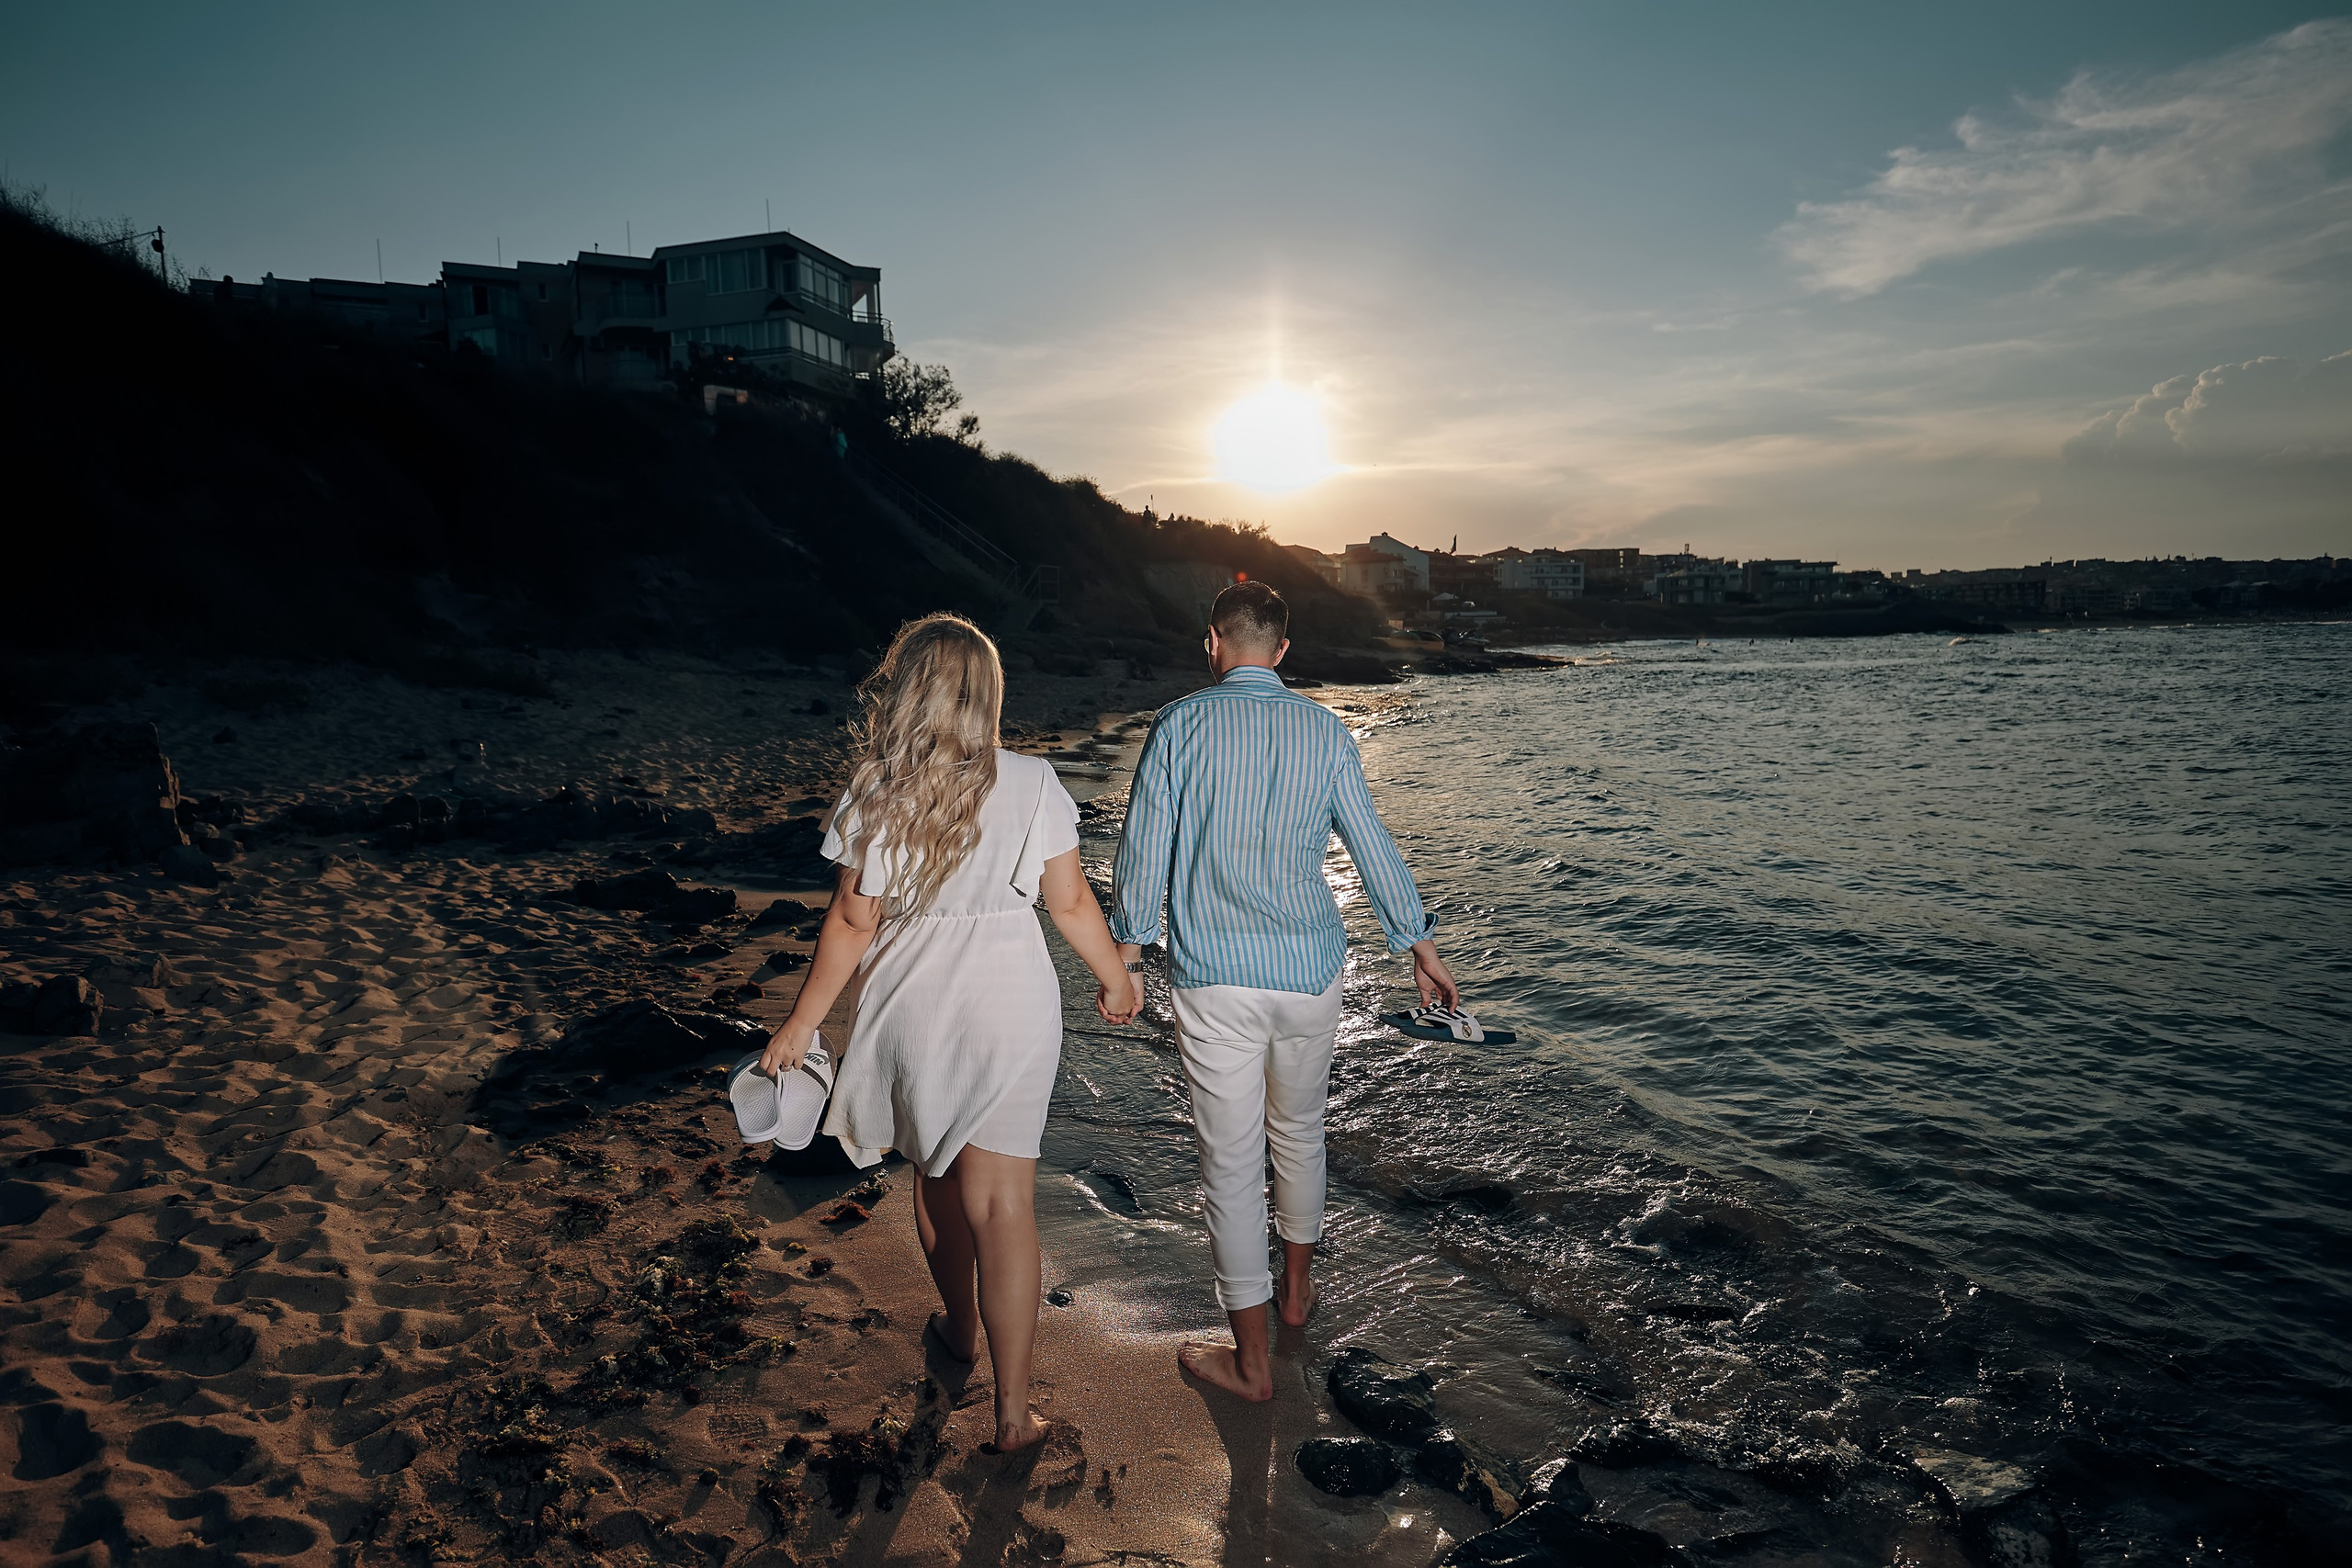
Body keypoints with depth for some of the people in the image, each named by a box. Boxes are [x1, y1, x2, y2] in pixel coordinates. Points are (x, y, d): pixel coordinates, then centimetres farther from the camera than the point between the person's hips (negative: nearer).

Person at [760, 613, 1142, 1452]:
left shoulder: (875, 791, -10)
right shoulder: (1032, 784, -9)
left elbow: (852, 921, -7)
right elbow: (1071, 902, -3)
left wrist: (800, 1023, 5)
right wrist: (1116, 976, 15)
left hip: (910, 1007, 1)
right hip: (1011, 1004, -1)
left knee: (935, 1172, 23)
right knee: (1001, 1198, 3)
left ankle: (959, 1326, 46)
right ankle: (1013, 1408, 7)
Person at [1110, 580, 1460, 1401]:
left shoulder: (1180, 725, -6)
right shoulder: (1326, 731, 2)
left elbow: (1144, 852, -4)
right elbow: (1374, 848, 7)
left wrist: (1123, 958, 8)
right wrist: (1422, 950, 18)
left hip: (1215, 980, -3)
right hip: (1311, 972, 4)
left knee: (1231, 1162, 5)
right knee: (1298, 1132, 24)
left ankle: (1252, 1359, 15)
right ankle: (1297, 1287, 43)